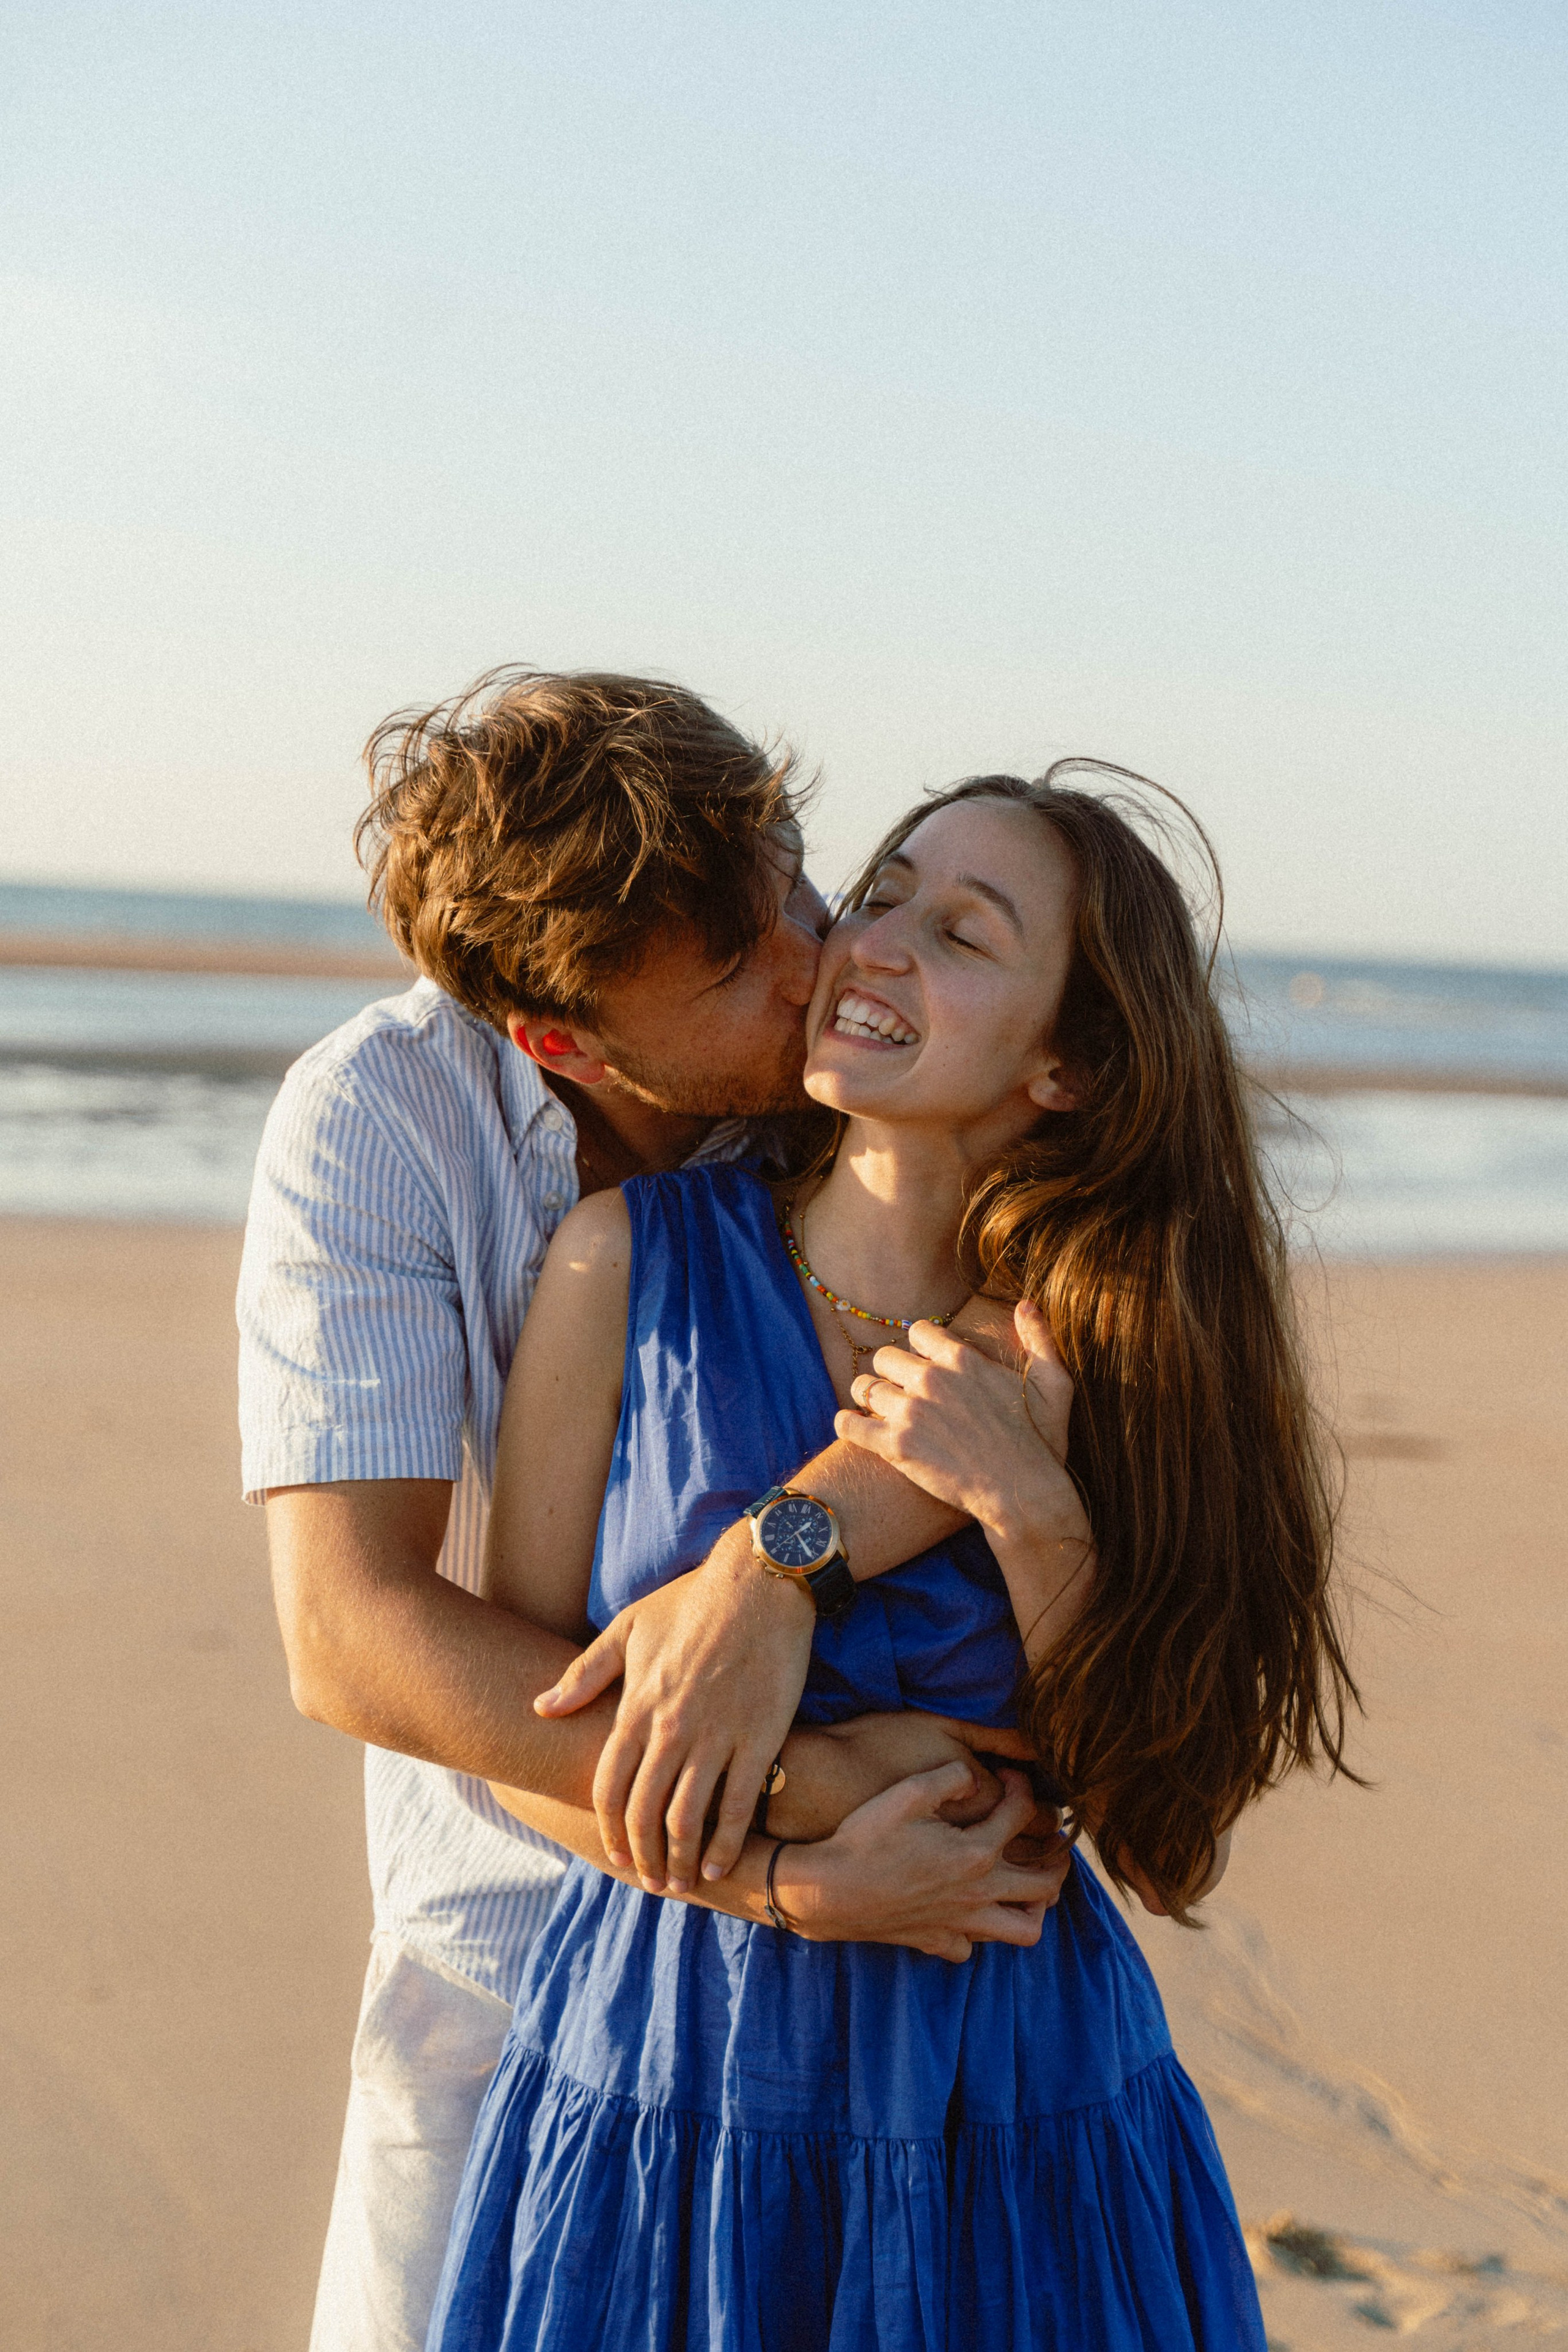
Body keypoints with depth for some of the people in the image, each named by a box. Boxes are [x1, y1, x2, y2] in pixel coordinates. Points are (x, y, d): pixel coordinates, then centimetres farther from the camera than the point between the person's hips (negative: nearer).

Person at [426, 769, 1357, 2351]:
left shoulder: (1104, 1345, -3)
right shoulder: (633, 1257, -6)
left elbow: (1167, 1823, -5)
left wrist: (1030, 1509, -17)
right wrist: (775, 1880, -18)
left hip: (1020, 2116, 1)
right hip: (669, 2078, -1)